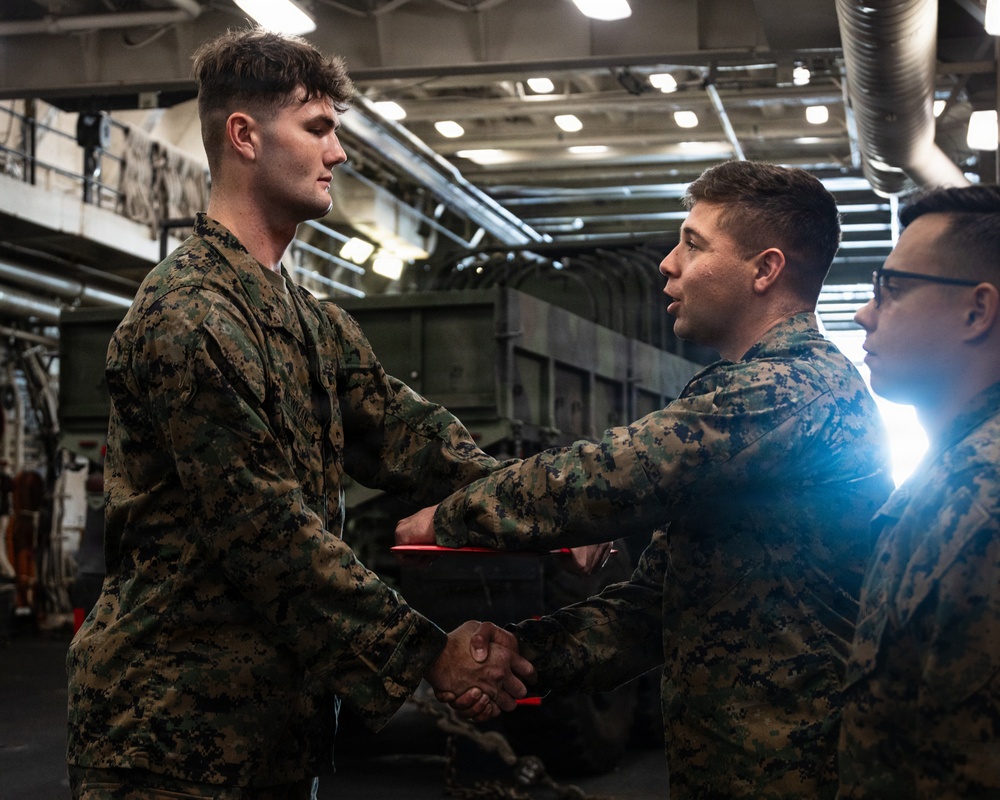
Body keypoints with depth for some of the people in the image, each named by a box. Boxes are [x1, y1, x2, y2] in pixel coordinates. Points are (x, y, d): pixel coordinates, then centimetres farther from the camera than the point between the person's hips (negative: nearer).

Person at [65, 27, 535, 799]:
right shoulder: (189, 316, -17)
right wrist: (426, 655, -18)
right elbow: (267, 530, -21)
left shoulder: (316, 322, 15)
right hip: (174, 730, -9)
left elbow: (405, 432, 6)